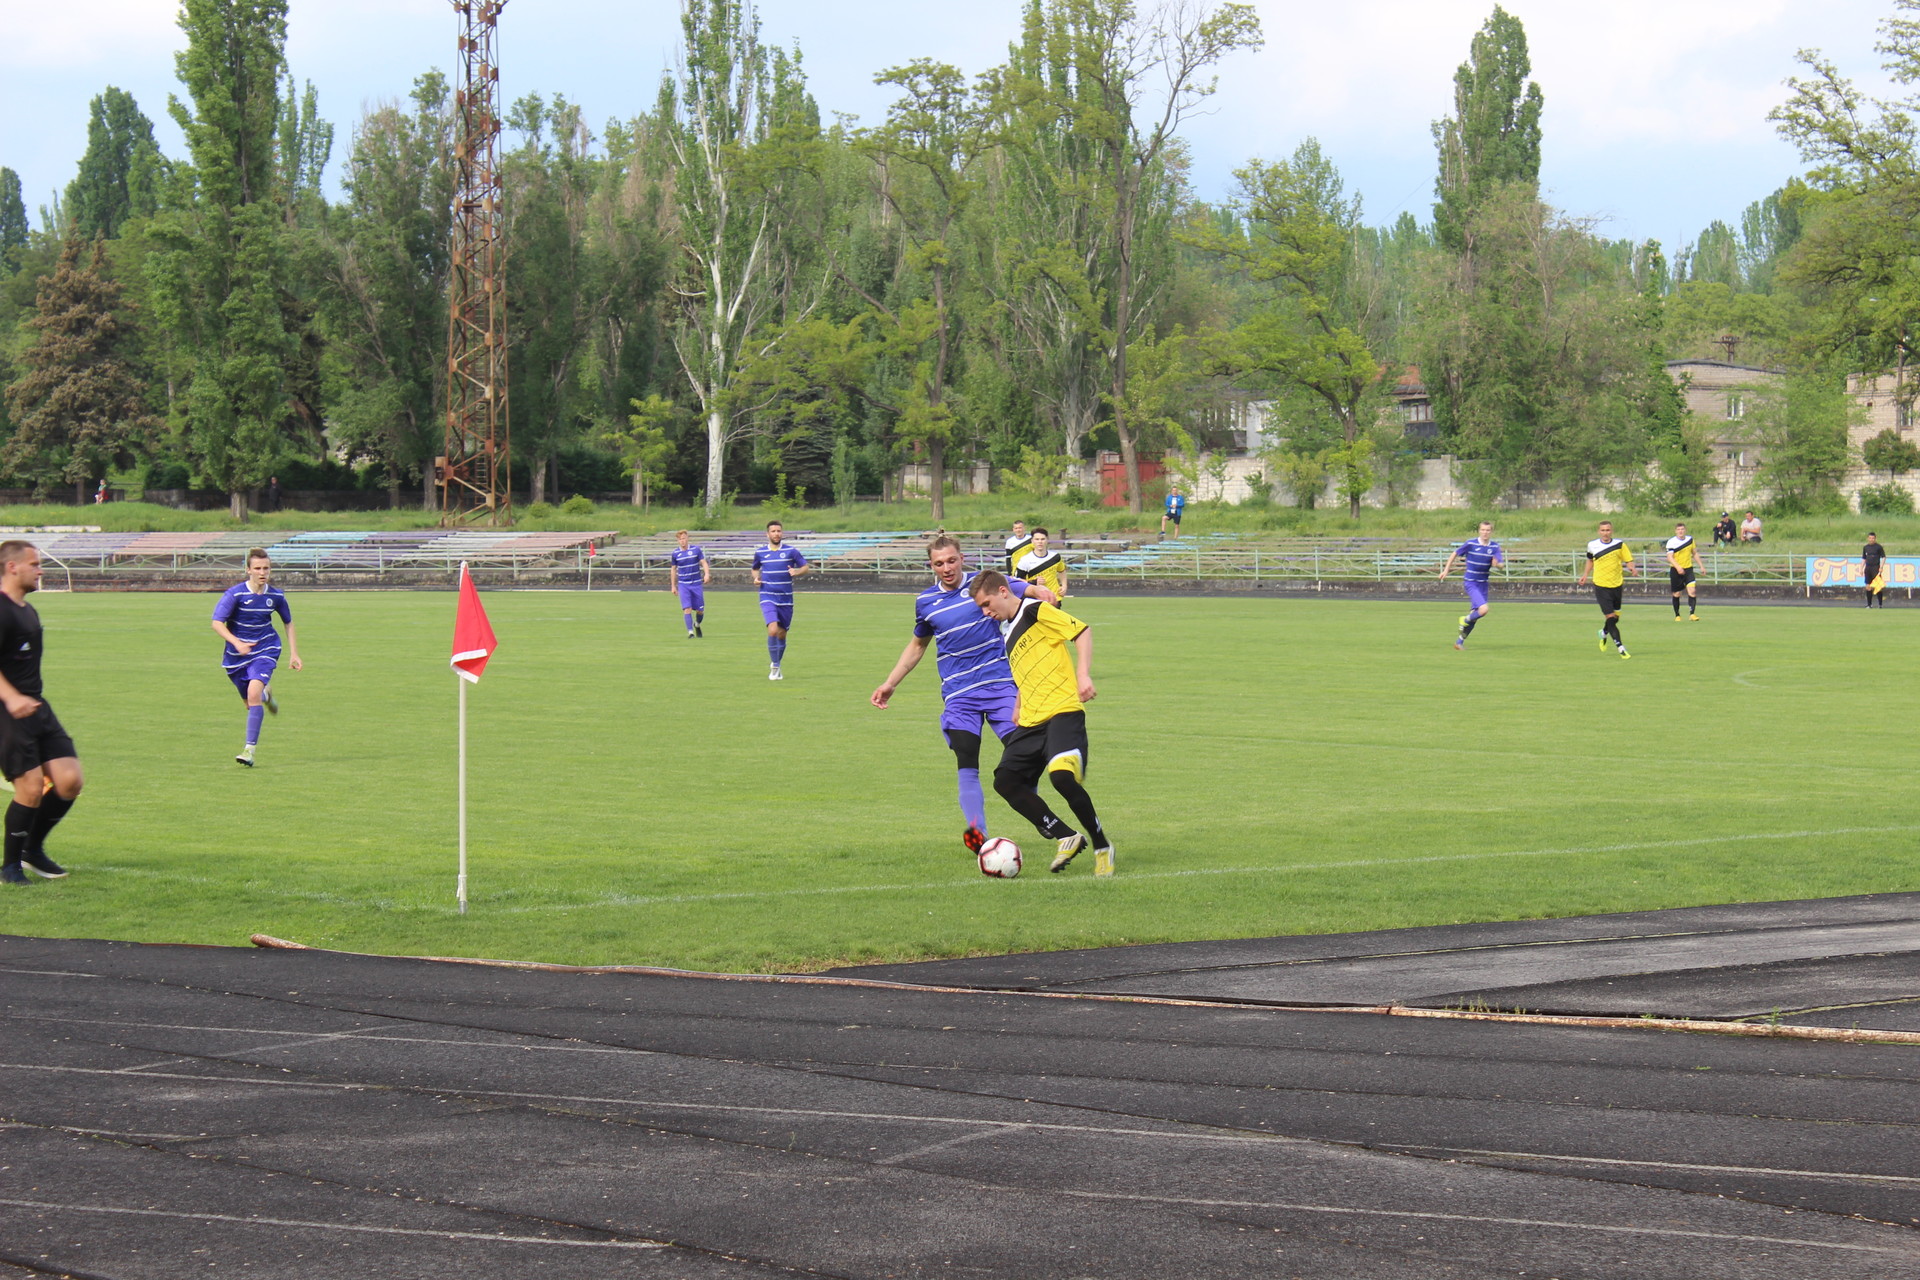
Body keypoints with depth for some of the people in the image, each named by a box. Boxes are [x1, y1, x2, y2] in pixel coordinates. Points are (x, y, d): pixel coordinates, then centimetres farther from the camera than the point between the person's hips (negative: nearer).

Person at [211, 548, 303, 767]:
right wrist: (237, 643, -36)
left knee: (253, 693, -23)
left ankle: (250, 749, -21)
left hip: (265, 650, 0)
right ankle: (266, 693, 53)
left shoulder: (276, 596, -6)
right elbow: (217, 623, -21)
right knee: (250, 701, 13)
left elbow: (288, 623, 11)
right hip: (237, 655, 0)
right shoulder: (235, 594, -16)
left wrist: (294, 654, 6)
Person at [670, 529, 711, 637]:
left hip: (697, 584, 1)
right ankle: (690, 632, -12)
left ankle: (697, 625, 35)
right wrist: (673, 586, 14)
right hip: (683, 585, -1)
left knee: (700, 610, 5)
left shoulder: (696, 550, -2)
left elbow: (704, 563, 1)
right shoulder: (675, 554, 1)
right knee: (687, 609, -14)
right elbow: (674, 569, 12)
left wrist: (707, 574, -19)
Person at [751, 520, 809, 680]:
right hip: (768, 598, -1)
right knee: (772, 630, -20)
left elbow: (806, 566, 8)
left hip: (786, 599, 1)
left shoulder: (791, 551, 1)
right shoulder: (760, 553, 4)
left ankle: (777, 666, 29)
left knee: (782, 634, 8)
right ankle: (774, 667, -7)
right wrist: (756, 578, -1)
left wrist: (797, 572, -14)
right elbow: (755, 569, 21)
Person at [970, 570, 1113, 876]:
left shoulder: (1035, 612, -5)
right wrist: (1018, 712, 25)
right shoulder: (1009, 631, 21)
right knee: (1006, 780, -3)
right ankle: (1066, 838, 4)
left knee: (1062, 776, -26)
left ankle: (1102, 847, -8)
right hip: (1031, 721, 9)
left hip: (1063, 710, -9)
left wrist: (1083, 675, -18)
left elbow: (1081, 631, -9)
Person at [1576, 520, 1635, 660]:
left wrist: (1631, 567, -21)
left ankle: (1604, 633, 45)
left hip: (1617, 585, 2)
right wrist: (1585, 575, 13)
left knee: (1615, 617, 13)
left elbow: (1629, 560, 0)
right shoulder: (1592, 546, 1)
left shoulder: (1619, 545, -1)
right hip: (1601, 586, -2)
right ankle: (1620, 648, -7)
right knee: (1610, 617, -11)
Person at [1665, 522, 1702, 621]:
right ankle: (1677, 615, 20)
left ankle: (1692, 614, -17)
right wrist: (1678, 567, -34)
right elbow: (1669, 557, -19)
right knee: (1676, 594, 4)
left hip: (1688, 569, 2)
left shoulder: (1690, 539, 6)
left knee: (1692, 591, -15)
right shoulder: (1671, 542, -9)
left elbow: (1695, 553, 19)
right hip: (1676, 571, -2)